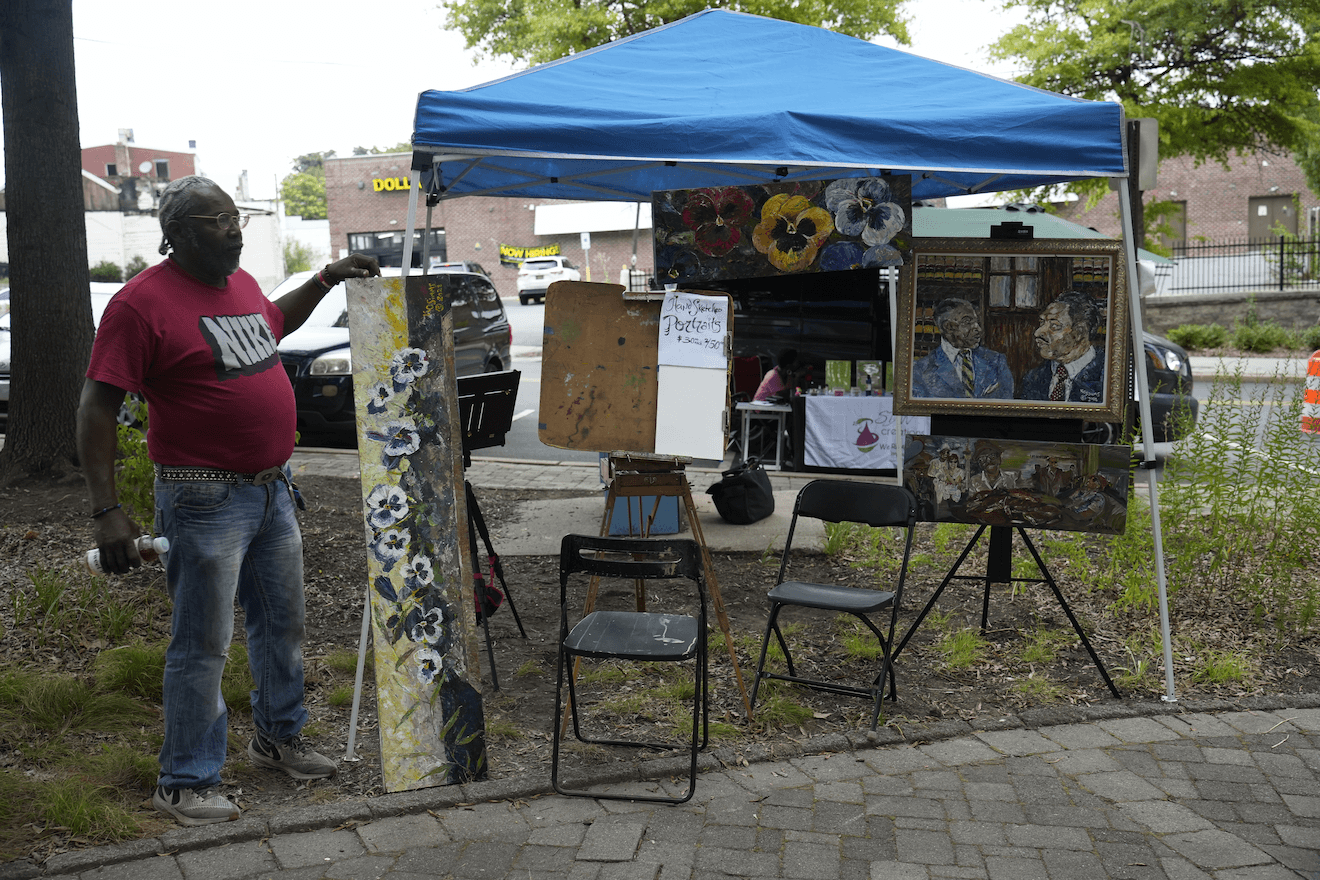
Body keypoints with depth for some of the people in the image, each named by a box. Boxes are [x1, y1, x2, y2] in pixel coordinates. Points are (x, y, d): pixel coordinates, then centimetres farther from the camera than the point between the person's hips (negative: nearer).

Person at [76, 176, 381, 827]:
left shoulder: (239, 282, 9)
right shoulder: (142, 302, -15)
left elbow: (273, 321, 34)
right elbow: (96, 409, -16)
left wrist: (326, 280, 23)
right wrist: (107, 511, -21)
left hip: (272, 490, 8)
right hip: (205, 499, -8)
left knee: (283, 624, 19)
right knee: (202, 645, 1)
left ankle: (278, 737, 39)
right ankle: (184, 782, 16)